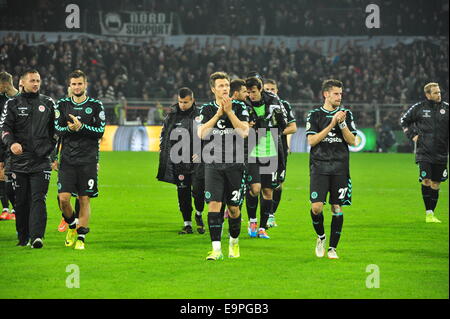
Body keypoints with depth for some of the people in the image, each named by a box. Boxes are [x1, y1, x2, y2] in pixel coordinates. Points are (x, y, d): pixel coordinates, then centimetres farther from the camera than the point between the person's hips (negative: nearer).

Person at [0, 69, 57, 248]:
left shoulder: (48, 103, 11)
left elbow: (55, 129, 19)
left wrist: (52, 150, 14)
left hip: (41, 161, 0)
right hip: (19, 159, 0)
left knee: (38, 199, -11)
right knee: (21, 201, 6)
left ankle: (37, 236, -21)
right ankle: (23, 237, 16)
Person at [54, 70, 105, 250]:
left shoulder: (96, 106, 3)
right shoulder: (62, 105, 9)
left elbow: (100, 131, -2)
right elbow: (57, 129, 4)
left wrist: (81, 127, -16)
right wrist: (69, 128, -17)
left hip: (88, 160, -1)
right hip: (67, 159, 1)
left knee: (85, 200, -1)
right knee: (63, 198, -8)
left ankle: (81, 237, 6)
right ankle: (72, 225, 19)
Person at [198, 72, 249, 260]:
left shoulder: (240, 107, 3)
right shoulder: (207, 109, 6)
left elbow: (244, 132, -10)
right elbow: (201, 133, -8)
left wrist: (229, 112, -15)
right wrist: (218, 114, -14)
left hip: (235, 165, 0)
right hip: (213, 165, 0)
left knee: (233, 208, 5)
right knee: (214, 204, -13)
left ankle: (234, 243, 29)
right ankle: (216, 249, -14)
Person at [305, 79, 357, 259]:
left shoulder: (346, 114, 9)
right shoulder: (315, 115, 4)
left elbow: (352, 141, 3)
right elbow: (311, 140, -7)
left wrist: (342, 124, -12)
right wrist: (331, 124, -12)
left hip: (340, 168, 2)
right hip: (319, 167, -2)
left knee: (337, 208, 0)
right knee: (316, 207, -13)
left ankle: (333, 248, 10)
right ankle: (321, 236, 14)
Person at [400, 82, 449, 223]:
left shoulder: (446, 108, 3)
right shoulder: (419, 108, 1)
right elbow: (404, 120, 16)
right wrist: (412, 135, 6)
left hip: (441, 153, 2)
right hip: (424, 152, -2)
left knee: (436, 184, 6)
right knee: (426, 181, -14)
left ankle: (431, 214, 14)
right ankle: (428, 213, -9)